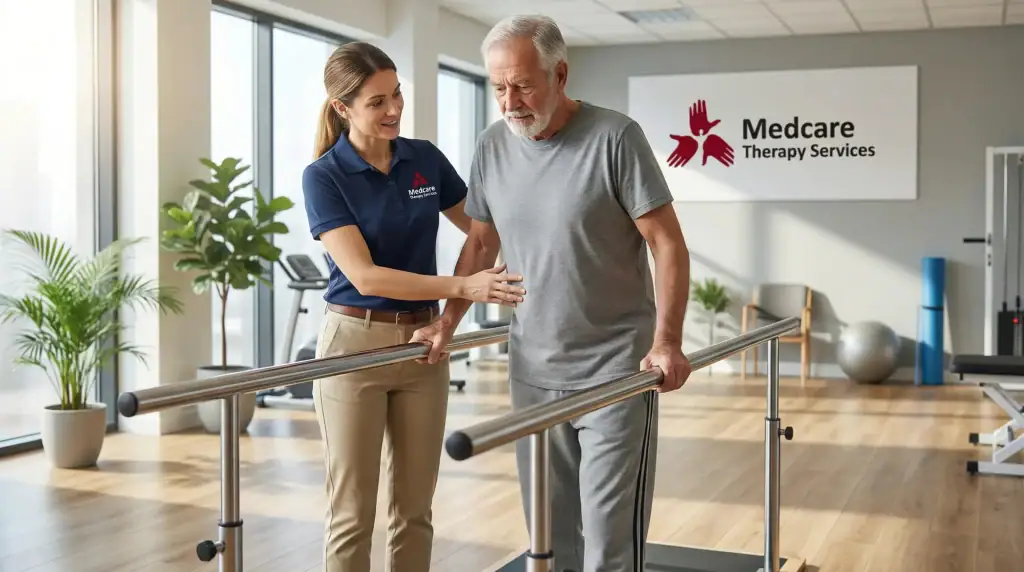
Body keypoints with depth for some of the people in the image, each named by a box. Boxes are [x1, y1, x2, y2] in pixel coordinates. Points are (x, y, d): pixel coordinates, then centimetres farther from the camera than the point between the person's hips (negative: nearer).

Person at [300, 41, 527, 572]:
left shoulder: (426, 159, 3)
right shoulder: (323, 176, -10)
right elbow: (363, 275, -19)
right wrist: (463, 287, -27)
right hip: (354, 343, -4)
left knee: (414, 507, 9)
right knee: (352, 510, 1)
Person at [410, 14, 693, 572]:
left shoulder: (613, 137, -11)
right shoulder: (492, 146, 4)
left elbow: (667, 243, -10)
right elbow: (481, 243, 16)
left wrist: (667, 341, -19)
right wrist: (449, 322, 8)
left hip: (614, 367, -5)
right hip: (532, 369, 5)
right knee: (548, 526, 11)